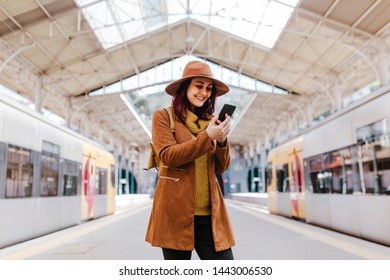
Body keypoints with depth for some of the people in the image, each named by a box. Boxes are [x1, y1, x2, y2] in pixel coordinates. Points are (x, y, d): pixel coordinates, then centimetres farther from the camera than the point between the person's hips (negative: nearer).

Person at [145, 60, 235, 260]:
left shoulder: (210, 121, 15)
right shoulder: (163, 117, 2)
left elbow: (221, 168, 10)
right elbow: (168, 156, -12)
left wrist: (222, 141, -9)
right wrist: (207, 137, -17)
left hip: (209, 213, 4)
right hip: (176, 211, -4)